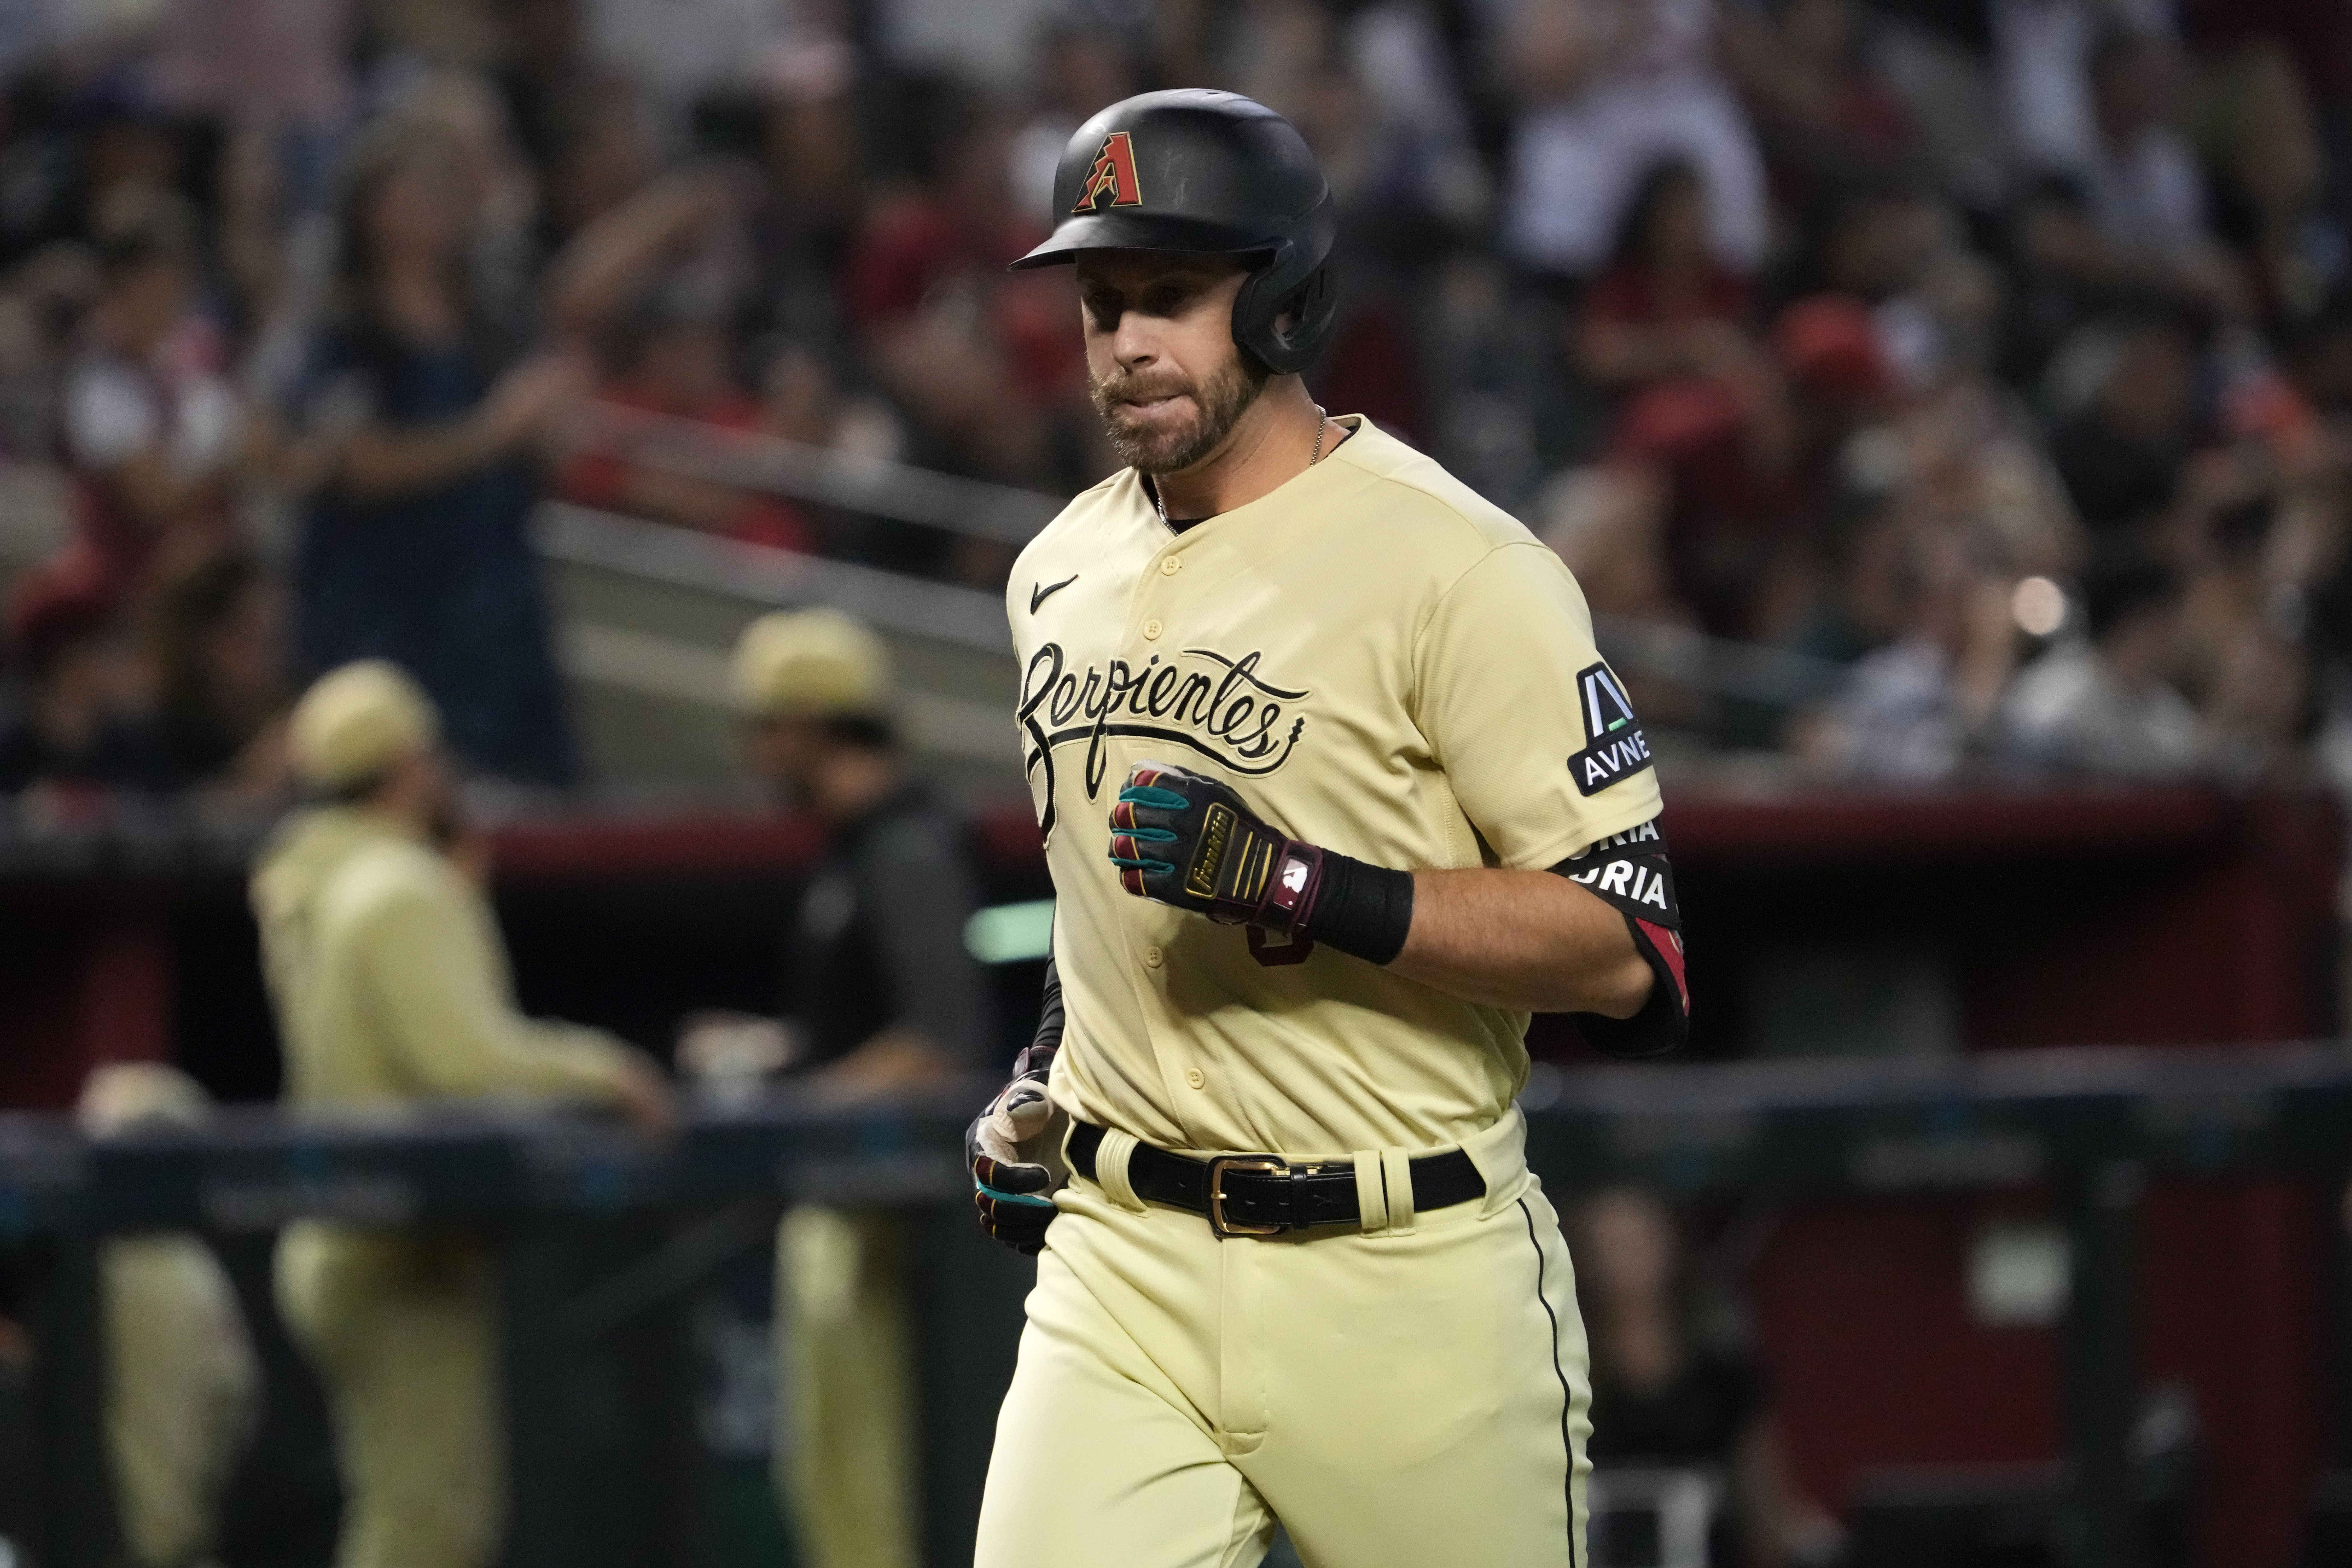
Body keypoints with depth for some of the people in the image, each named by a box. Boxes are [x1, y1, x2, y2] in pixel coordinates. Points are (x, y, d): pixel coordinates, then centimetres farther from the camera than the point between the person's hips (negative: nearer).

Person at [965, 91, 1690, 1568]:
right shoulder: (1062, 573, 13)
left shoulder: (1458, 566, -11)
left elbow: (1629, 948, -16)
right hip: (1124, 1276, 5)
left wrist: (1303, 891, -25)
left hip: (1408, 1282, -5)